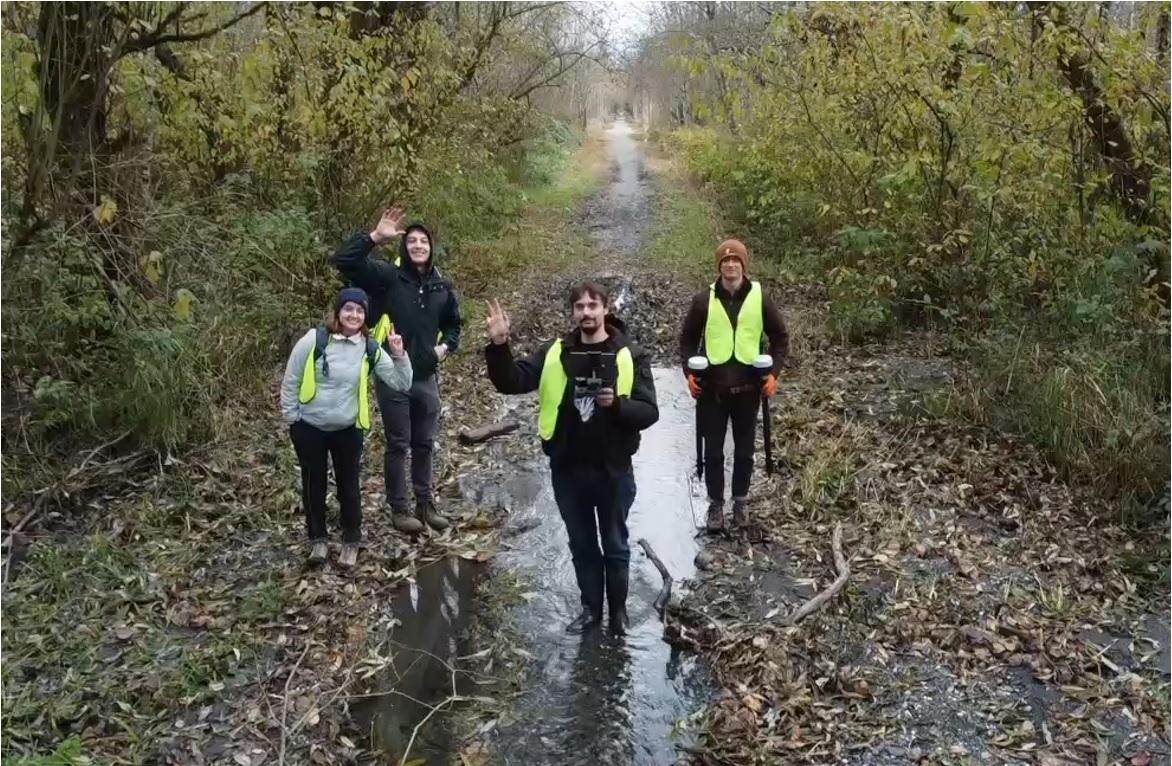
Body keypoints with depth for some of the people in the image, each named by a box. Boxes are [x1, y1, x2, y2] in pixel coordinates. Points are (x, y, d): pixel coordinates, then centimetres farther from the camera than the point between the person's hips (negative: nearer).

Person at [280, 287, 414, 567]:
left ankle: (351, 541, 26)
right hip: (309, 428, -1)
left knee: (348, 486, 9)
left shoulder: (370, 350, -7)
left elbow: (401, 384, -8)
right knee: (313, 485, 12)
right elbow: (290, 381, -5)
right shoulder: (314, 340, -14)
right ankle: (317, 539, 29)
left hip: (347, 430, 1)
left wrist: (400, 356, -22)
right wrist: (291, 418, -3)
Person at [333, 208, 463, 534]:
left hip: (426, 377, 4)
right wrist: (375, 237, -31)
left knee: (425, 444, 15)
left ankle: (426, 504, 28)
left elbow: (453, 324, 19)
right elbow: (343, 261, -22)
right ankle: (398, 509, 19)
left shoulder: (442, 287, 4)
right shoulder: (388, 276, -10)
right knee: (398, 445, 6)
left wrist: (445, 346, 0)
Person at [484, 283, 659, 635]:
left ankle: (618, 610, 32)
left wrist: (618, 403, -31)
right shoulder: (554, 353, -1)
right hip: (567, 469, 2)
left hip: (613, 470, -2)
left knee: (615, 545, 14)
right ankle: (591, 607, 34)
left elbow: (650, 412, -11)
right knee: (581, 544, 17)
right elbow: (511, 382, -12)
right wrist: (499, 345, -28)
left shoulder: (630, 356, -7)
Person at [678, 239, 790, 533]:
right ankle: (715, 503, 21)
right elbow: (687, 339, 7)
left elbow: (780, 337, 7)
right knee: (713, 451, 5)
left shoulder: (760, 299, -2)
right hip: (712, 388, 0)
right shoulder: (704, 300, -2)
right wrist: (689, 372, -5)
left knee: (744, 450, 12)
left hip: (748, 388, 0)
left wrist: (774, 372, -4)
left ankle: (741, 500, 30)